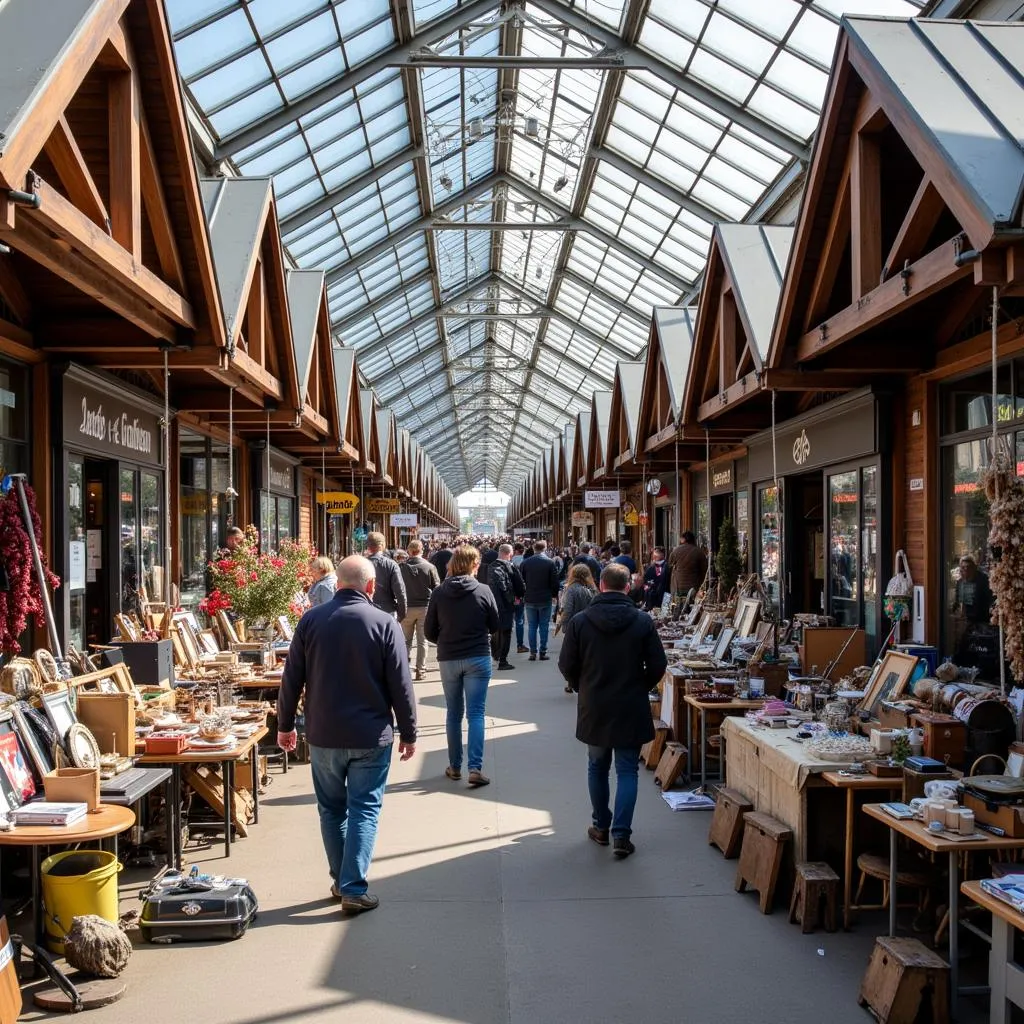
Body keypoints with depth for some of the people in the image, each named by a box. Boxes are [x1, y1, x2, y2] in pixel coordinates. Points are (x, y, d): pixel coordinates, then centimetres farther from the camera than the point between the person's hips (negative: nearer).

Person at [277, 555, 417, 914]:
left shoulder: (311, 620, -3)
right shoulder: (384, 624, -10)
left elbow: (292, 679, 2)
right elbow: (401, 686, -8)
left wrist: (285, 725, 14)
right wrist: (408, 733, 2)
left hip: (323, 735, 3)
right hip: (370, 736, -3)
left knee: (331, 809, 16)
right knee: (364, 810, 5)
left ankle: (340, 880, 26)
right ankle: (353, 889, 2)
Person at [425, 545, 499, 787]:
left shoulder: (439, 593, -5)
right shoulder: (483, 591, -9)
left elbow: (429, 632, -1)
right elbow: (495, 625, 1)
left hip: (448, 660, 2)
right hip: (477, 658, -2)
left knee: (453, 714, 14)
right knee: (476, 713, 1)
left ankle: (455, 766, 21)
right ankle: (475, 767, -7)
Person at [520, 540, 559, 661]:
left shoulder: (525, 562, -2)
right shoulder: (549, 563, -8)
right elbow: (555, 582, -6)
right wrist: (554, 594, 9)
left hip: (530, 599, 2)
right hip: (545, 599, -2)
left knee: (532, 626, 8)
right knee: (544, 626, 5)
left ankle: (533, 652, 7)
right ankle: (543, 652, 4)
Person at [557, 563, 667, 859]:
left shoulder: (579, 621, -8)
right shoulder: (643, 622, -9)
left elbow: (567, 666, -4)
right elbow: (658, 666, -6)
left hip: (593, 709, 1)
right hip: (631, 709, -1)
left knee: (597, 767, 18)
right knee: (627, 771, 6)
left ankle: (601, 827, 28)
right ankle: (621, 835, 0)